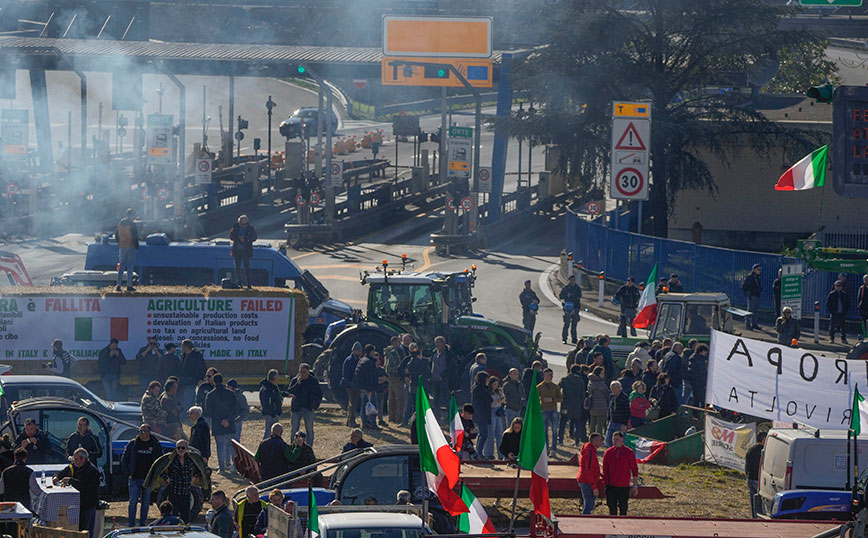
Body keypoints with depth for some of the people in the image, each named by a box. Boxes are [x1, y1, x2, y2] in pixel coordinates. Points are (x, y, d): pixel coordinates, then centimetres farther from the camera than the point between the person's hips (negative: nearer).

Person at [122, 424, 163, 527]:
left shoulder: (155, 445, 5)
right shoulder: (132, 444, 4)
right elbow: (124, 460, 9)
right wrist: (128, 474, 0)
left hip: (148, 479, 1)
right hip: (134, 478, -1)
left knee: (146, 502, 5)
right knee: (133, 501, -8)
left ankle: (142, 524, 14)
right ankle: (131, 525, -5)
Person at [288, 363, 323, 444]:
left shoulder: (313, 381, 0)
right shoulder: (295, 380, 0)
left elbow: (319, 395, 7)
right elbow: (290, 392, -12)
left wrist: (315, 406, -2)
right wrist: (297, 383, -21)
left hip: (309, 410, -1)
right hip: (296, 409, 1)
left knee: (309, 430, 2)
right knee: (294, 430, 3)